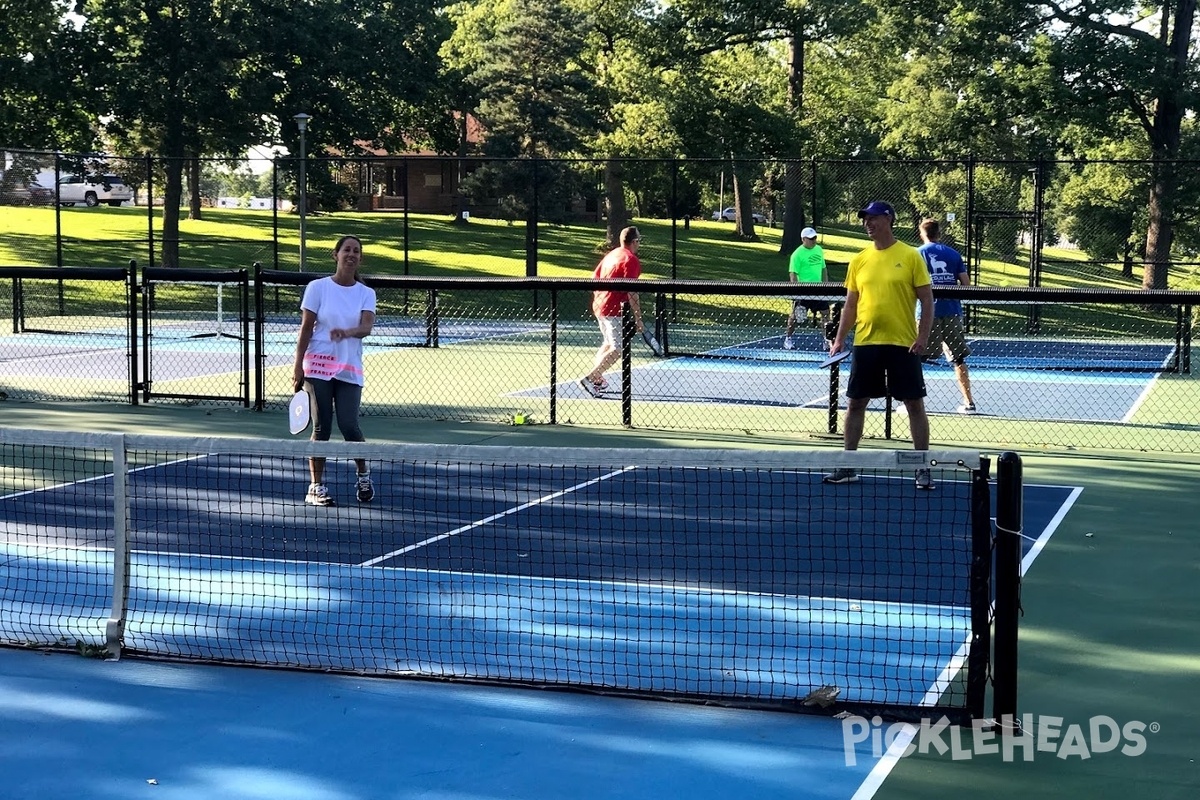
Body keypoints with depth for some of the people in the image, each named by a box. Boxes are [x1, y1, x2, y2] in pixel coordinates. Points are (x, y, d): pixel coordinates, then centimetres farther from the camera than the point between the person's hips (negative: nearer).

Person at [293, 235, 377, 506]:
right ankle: (316, 487, 7)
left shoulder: (366, 293, 6)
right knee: (321, 427, -2)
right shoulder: (318, 287, 2)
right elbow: (306, 328, 0)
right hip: (319, 366, -1)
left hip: (349, 370, 1)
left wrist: (347, 332, -32)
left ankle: (364, 475, 16)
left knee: (349, 425, -8)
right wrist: (298, 367, -5)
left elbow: (367, 327, -10)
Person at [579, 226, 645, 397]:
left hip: (599, 305, 9)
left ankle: (596, 379, 27)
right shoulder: (631, 260, -13)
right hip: (614, 310, -9)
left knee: (608, 344, 25)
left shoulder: (611, 254, 13)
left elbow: (594, 277, 18)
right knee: (618, 350, -8)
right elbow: (631, 292, -19)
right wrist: (638, 318, -16)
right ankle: (589, 379, -17)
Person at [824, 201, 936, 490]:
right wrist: (839, 339, 4)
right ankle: (848, 466, 16)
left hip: (903, 344, -4)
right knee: (855, 403, 7)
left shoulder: (911, 256, -3)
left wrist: (923, 337, -12)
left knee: (915, 405, 1)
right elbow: (851, 304, 13)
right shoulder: (859, 260, 8)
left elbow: (927, 300, -2)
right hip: (865, 344, 4)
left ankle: (923, 468, 9)